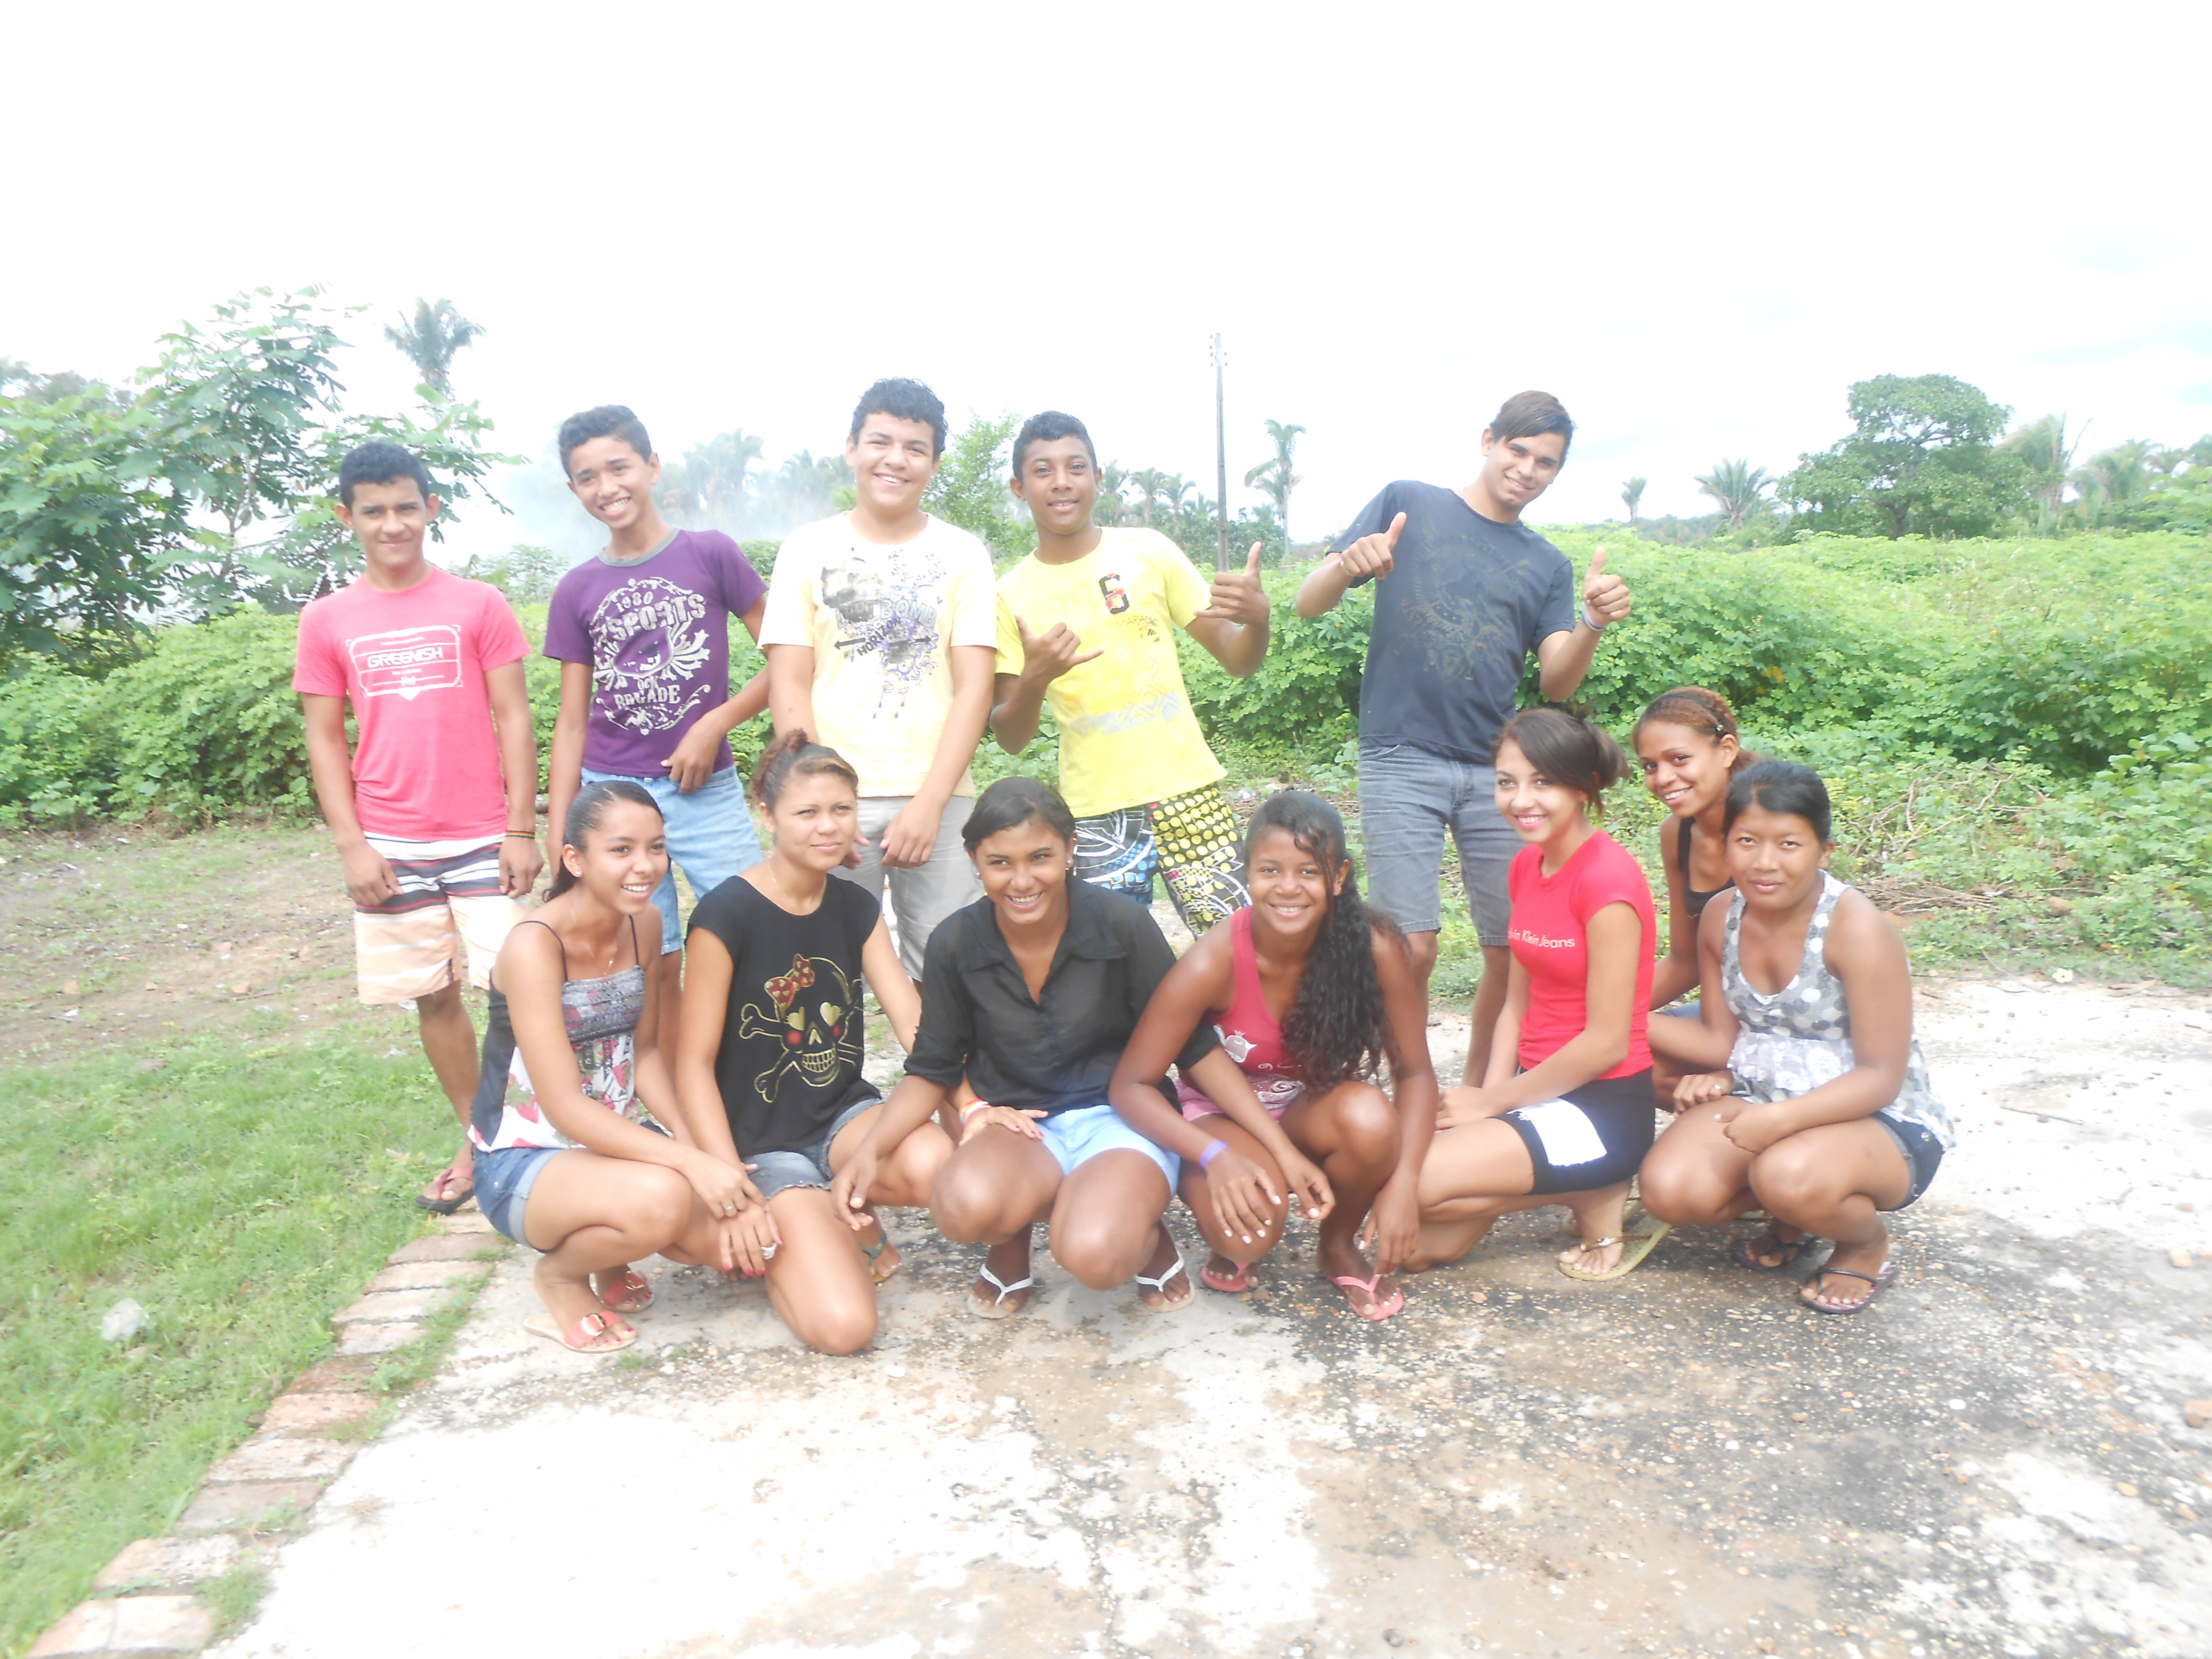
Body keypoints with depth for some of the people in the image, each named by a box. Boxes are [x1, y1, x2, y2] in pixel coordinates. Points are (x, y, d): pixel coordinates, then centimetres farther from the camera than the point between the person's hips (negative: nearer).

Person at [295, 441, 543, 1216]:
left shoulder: (477, 604, 0)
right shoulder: (326, 621, 5)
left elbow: (514, 719, -1)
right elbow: (325, 739, 6)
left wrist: (522, 829, -6)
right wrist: (352, 846, -2)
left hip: (482, 839, -2)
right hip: (390, 848, 2)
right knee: (435, 997, 10)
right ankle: (478, 1144, 24)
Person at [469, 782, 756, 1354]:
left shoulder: (645, 924, -1)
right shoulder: (535, 946, -22)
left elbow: (645, 1052, 6)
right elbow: (566, 1108, -26)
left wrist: (692, 1147, -10)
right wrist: (689, 1163, -33)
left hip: (619, 1138, 7)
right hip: (526, 1160, -6)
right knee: (660, 1199, -36)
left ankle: (610, 1254, 15)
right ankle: (560, 1273, -2)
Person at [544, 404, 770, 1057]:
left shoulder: (711, 554, -1)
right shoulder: (576, 591, 6)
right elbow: (572, 723, 8)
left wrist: (716, 723, -12)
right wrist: (559, 840, 4)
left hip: (705, 789, -1)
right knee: (655, 967, 5)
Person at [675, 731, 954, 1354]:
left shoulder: (857, 907, 3)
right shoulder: (726, 915, -15)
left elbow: (913, 1021, -3)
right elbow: (695, 1063, -13)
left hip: (844, 1112, 5)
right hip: (764, 1143, -5)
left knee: (936, 1165, -31)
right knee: (843, 1325, -22)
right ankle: (786, 1236, 10)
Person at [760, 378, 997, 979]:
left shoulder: (961, 554, 7)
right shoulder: (807, 548, 8)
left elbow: (974, 689, -1)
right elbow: (789, 686, 2)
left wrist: (929, 804, -11)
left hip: (938, 799, 0)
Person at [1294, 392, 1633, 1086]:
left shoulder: (1548, 566, 16)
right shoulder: (1408, 503, 7)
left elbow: (1557, 682, 5)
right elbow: (1309, 604, 1)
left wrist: (1594, 622, -14)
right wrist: (1349, 566, -21)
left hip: (1496, 769, 4)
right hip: (1402, 760, -4)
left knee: (1513, 949, 2)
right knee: (1412, 947, -12)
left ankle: (1476, 1089, 23)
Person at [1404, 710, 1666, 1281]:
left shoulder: (1607, 877, -18)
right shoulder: (1527, 866, 8)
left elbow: (1607, 1043, -19)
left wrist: (1489, 1101, -12)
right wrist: (1490, 1098, -6)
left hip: (1603, 1110, -7)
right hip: (1537, 1089, 7)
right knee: (1425, 1245, -7)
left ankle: (1596, 1197, -2)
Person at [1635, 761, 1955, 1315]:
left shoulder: (1856, 928, -20)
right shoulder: (1721, 919, -2)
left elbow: (1881, 1076, -19)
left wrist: (1782, 1118, -33)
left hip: (1879, 1121, -5)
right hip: (1759, 1103, 5)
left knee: (1791, 1176, -38)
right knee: (1670, 1190, -21)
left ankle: (1868, 1242, 2)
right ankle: (1791, 1213, 14)